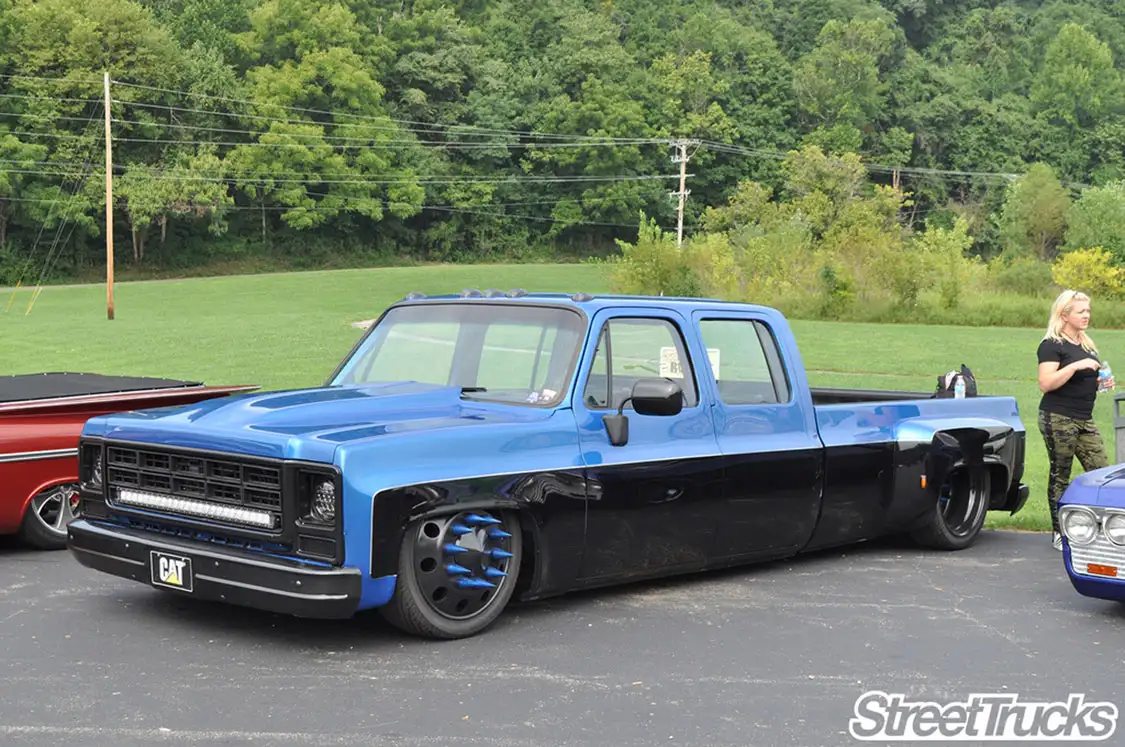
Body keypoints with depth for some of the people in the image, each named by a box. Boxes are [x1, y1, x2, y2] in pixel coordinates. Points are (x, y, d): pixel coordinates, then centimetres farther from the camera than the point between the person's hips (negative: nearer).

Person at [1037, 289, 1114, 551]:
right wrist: (1076, 365, -24)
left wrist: (1102, 382, 9)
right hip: (1059, 419, -8)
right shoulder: (1052, 345, -9)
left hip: (1085, 419, 8)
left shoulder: (1087, 345, 17)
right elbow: (1045, 384, -19)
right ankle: (1059, 534, 7)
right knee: (1060, 476, -1)